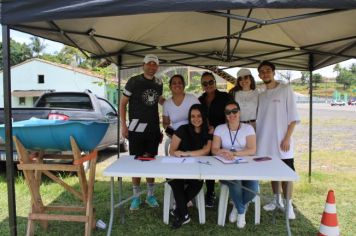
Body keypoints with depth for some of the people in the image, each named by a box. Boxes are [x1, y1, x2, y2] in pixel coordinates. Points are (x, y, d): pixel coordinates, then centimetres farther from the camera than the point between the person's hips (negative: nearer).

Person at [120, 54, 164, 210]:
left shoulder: (159, 83, 7)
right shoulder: (134, 81, -6)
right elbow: (123, 103, -4)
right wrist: (123, 125, -9)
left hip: (154, 129, 4)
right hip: (136, 128, -4)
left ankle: (150, 195, 24)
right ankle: (136, 196, 15)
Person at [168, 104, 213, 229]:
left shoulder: (208, 133, 2)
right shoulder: (183, 129, -4)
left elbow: (206, 151, -14)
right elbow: (172, 151, -4)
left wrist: (186, 153, -24)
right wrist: (177, 153, -27)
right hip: (179, 167, -1)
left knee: (198, 183, -31)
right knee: (175, 181, -33)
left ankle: (178, 210, -10)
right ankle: (184, 215, -16)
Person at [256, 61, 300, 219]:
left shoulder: (285, 90, -3)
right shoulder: (261, 95, 12)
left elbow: (293, 117, -6)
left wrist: (287, 138, -13)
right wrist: (255, 137, 7)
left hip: (281, 141, -5)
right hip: (265, 142, 5)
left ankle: (288, 204, 9)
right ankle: (276, 200, 26)